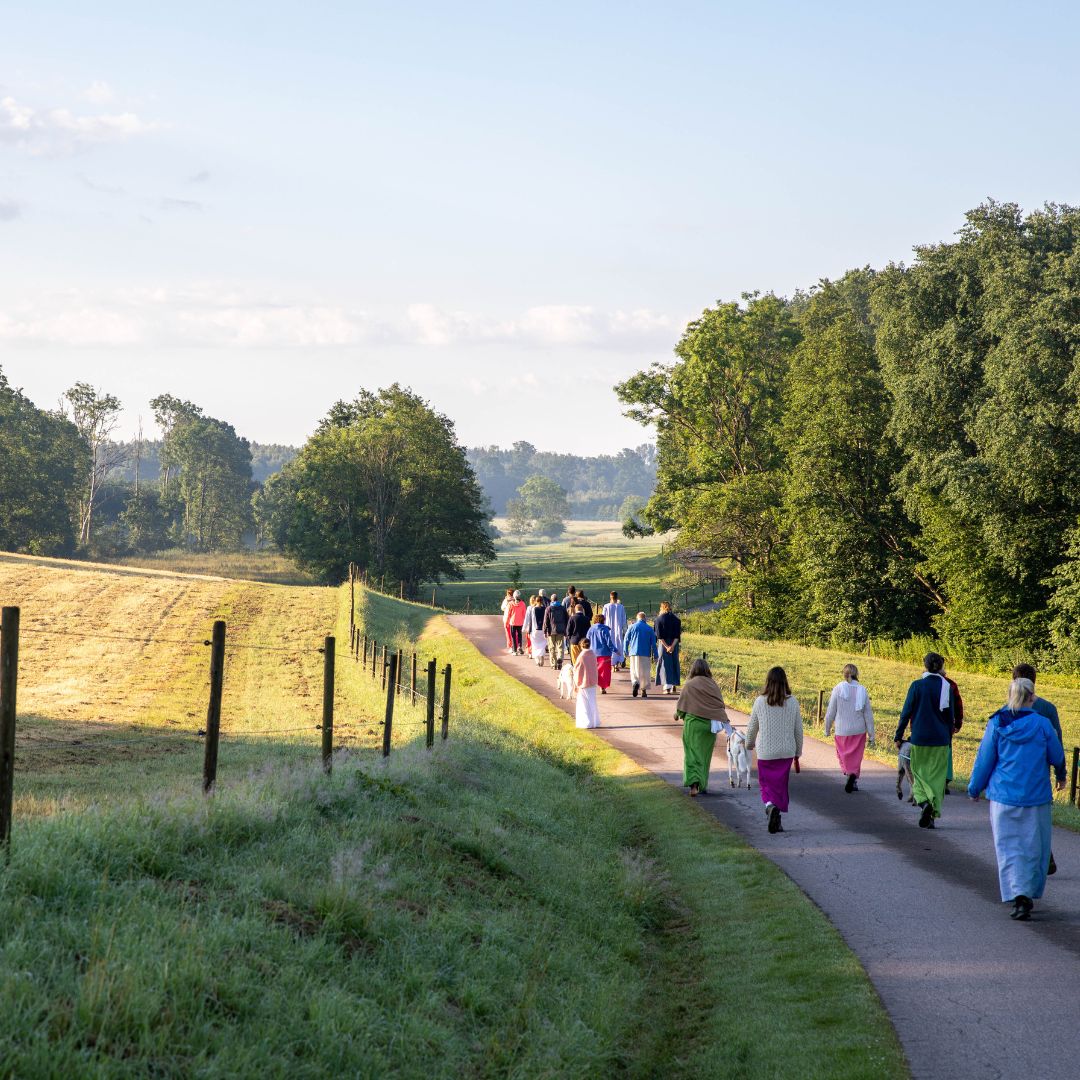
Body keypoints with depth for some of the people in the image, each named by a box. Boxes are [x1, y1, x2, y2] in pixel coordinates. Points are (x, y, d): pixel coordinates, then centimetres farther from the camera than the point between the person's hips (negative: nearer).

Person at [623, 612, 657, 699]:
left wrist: (625, 652, 12)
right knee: (645, 672, 8)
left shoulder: (632, 627, 1)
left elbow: (626, 640, 3)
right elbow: (653, 643, 4)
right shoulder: (649, 629, 3)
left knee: (634, 671, 6)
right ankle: (644, 691, 7)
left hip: (634, 653, 0)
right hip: (646, 653, 1)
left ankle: (635, 682, -23)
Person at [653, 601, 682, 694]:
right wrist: (672, 646, -13)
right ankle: (674, 685, 17)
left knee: (665, 664, 0)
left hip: (663, 644, -3)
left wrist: (666, 646, -13)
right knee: (674, 664, 15)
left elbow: (659, 635, -12)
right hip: (674, 644, 3)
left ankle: (667, 687, -7)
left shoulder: (659, 619, -6)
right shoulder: (676, 619, 3)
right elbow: (678, 634, -5)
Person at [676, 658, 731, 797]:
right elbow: (721, 703, 6)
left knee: (693, 754, -2)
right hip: (710, 723, 3)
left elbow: (682, 702, 0)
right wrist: (725, 721, 16)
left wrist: (678, 714, 20)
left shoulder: (690, 685, -7)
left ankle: (694, 783, -20)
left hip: (693, 723, -3)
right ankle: (703, 785, 22)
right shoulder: (713, 684, 3)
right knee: (705, 755, 15)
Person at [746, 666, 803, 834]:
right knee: (781, 785, 13)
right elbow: (798, 729, 1)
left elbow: (752, 727, 3)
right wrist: (798, 751, 14)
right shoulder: (793, 702, -5)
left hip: (765, 752, -1)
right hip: (786, 751, 1)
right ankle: (777, 821, 15)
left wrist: (749, 744, 22)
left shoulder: (760, 701, -8)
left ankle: (770, 806, -19)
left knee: (766, 784, 9)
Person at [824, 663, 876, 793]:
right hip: (859, 730, 2)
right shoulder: (862, 690, -5)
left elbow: (831, 712, -5)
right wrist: (871, 735, 6)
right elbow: (868, 714, -1)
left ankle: (848, 773, -11)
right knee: (856, 757, 15)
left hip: (842, 730, -2)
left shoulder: (838, 689, -10)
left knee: (843, 755, 12)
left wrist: (827, 729, 10)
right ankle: (854, 779, 9)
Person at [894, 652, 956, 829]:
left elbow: (906, 712, -5)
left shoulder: (917, 686, -7)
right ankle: (933, 814, 7)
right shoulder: (946, 687, 0)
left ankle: (923, 801, -17)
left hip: (920, 738, -2)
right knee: (937, 776, 8)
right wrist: (949, 738, 17)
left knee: (919, 773, 9)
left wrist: (898, 736, 3)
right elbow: (950, 716, 7)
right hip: (940, 739, 2)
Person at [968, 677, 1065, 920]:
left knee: (1009, 848, 2)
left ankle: (1018, 896, -13)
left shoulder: (996, 724, -5)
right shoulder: (1042, 724, -5)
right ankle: (1030, 895, 18)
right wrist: (1061, 776, 29)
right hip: (1036, 797, 0)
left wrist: (975, 789, 15)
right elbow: (1057, 756, 6)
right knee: (1034, 848, 13)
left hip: (1004, 797, 0)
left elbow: (984, 761, 0)